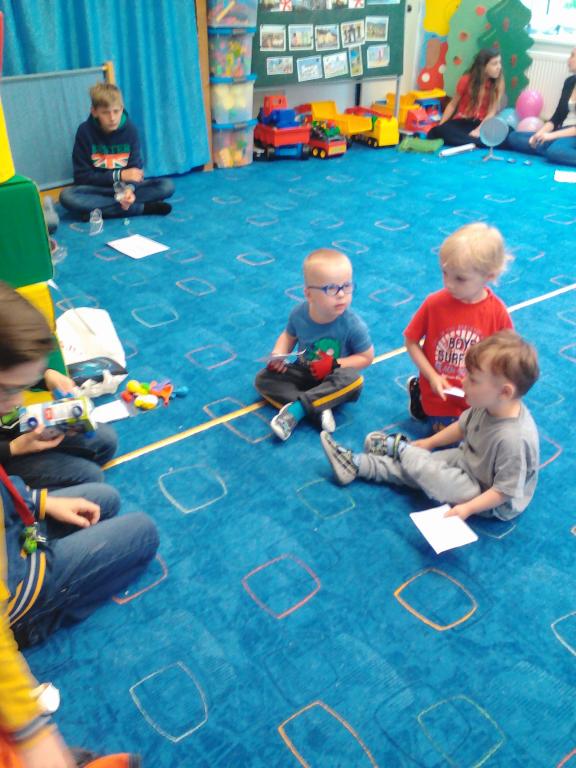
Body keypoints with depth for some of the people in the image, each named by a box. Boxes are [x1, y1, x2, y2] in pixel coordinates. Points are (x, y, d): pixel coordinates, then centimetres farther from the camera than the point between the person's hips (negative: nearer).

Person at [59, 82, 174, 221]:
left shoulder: (130, 129, -5)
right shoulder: (85, 131, -10)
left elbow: (135, 168, -7)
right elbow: (81, 176, -10)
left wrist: (130, 187, -30)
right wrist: (119, 175, -18)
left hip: (126, 186, 1)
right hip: (98, 188, 0)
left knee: (167, 186, -20)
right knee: (66, 195, -33)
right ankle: (142, 208, -30)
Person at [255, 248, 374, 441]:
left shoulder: (353, 325, -24)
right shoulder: (299, 314, -14)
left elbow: (367, 357, -13)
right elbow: (289, 335, 6)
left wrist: (335, 364, -25)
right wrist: (278, 354, -13)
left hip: (333, 381, -3)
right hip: (304, 373, 4)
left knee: (353, 379, -36)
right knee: (263, 378, -15)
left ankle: (296, 409, -31)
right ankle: (318, 410, -28)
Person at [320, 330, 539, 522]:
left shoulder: (513, 439, -39)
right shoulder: (487, 405, -15)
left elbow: (505, 491, -29)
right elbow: (462, 427, 6)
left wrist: (468, 508, -29)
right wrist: (429, 443, 13)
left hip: (492, 503, -7)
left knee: (429, 474, -14)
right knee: (418, 466, 4)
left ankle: (397, 446, 17)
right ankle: (355, 464, 16)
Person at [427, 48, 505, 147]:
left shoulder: (498, 83, -1)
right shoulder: (467, 80, -3)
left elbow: (492, 112, -7)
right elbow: (453, 105, 3)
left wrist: (478, 130, -23)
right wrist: (440, 125, -8)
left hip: (482, 124, 0)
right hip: (461, 122, 0)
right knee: (441, 130, -36)